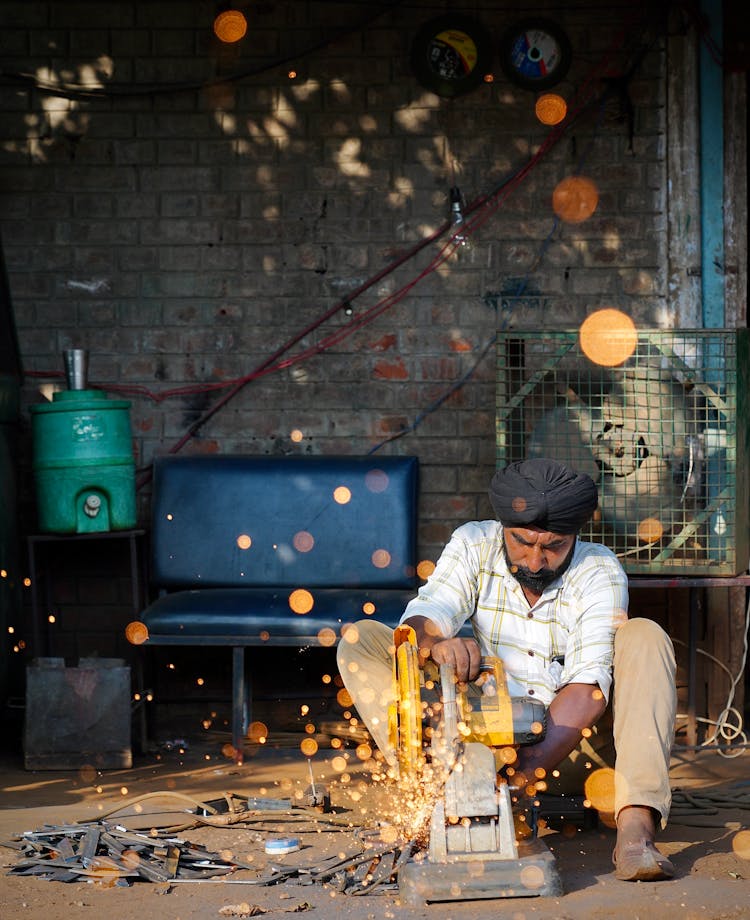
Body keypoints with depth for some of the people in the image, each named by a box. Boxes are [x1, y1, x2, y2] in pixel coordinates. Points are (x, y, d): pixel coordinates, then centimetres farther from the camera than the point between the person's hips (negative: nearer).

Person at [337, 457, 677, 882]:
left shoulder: (600, 572, -13)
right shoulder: (474, 546, -6)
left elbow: (587, 688, -26)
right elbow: (420, 620, -20)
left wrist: (526, 768, -42)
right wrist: (437, 643, -46)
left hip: (570, 744, -2)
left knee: (644, 637, -26)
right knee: (361, 641, -12)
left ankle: (636, 827, -42)